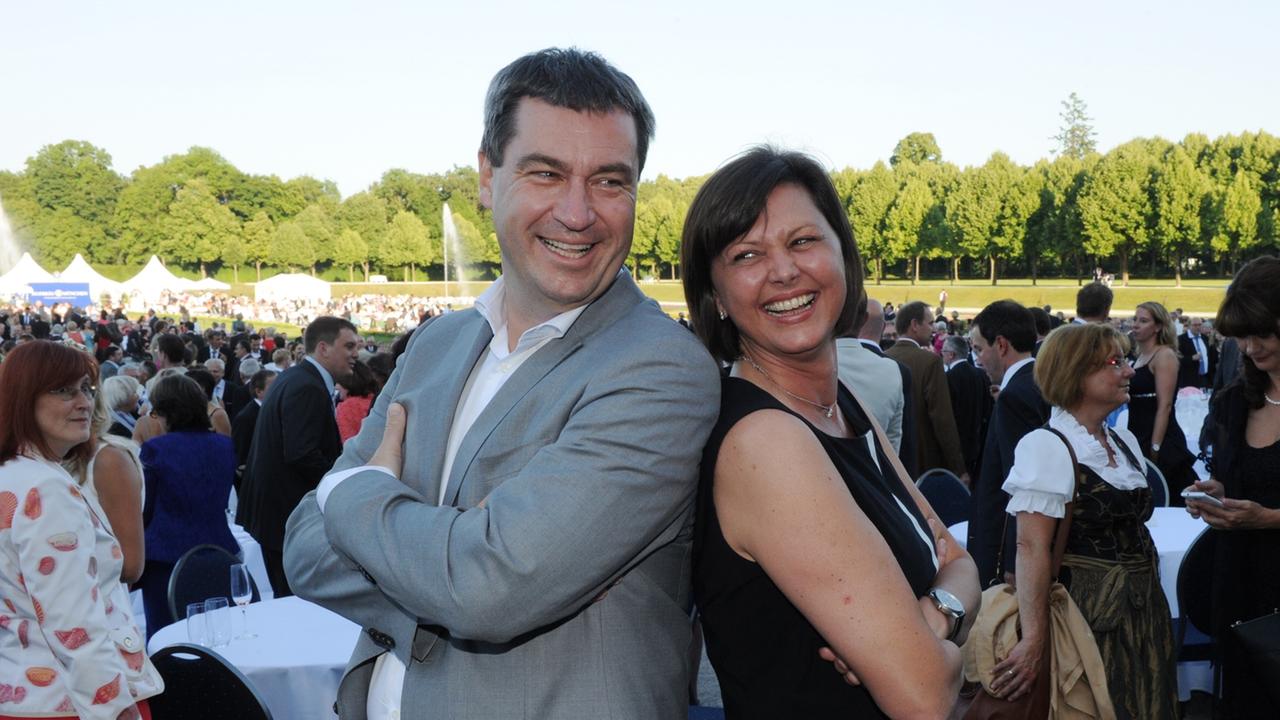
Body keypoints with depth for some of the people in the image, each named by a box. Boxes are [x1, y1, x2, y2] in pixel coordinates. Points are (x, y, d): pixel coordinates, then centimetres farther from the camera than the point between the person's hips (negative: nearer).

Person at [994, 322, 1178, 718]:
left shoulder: (1126, 443, 9)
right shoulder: (1047, 446, -15)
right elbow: (1031, 548, -21)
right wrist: (1034, 639, -26)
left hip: (1144, 610, 8)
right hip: (1089, 613, -8)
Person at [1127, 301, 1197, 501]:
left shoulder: (1165, 355, -9)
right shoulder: (1139, 357, 15)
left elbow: (1165, 406, -15)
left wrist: (1155, 448, -20)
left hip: (1161, 441, -8)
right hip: (1138, 438, 8)